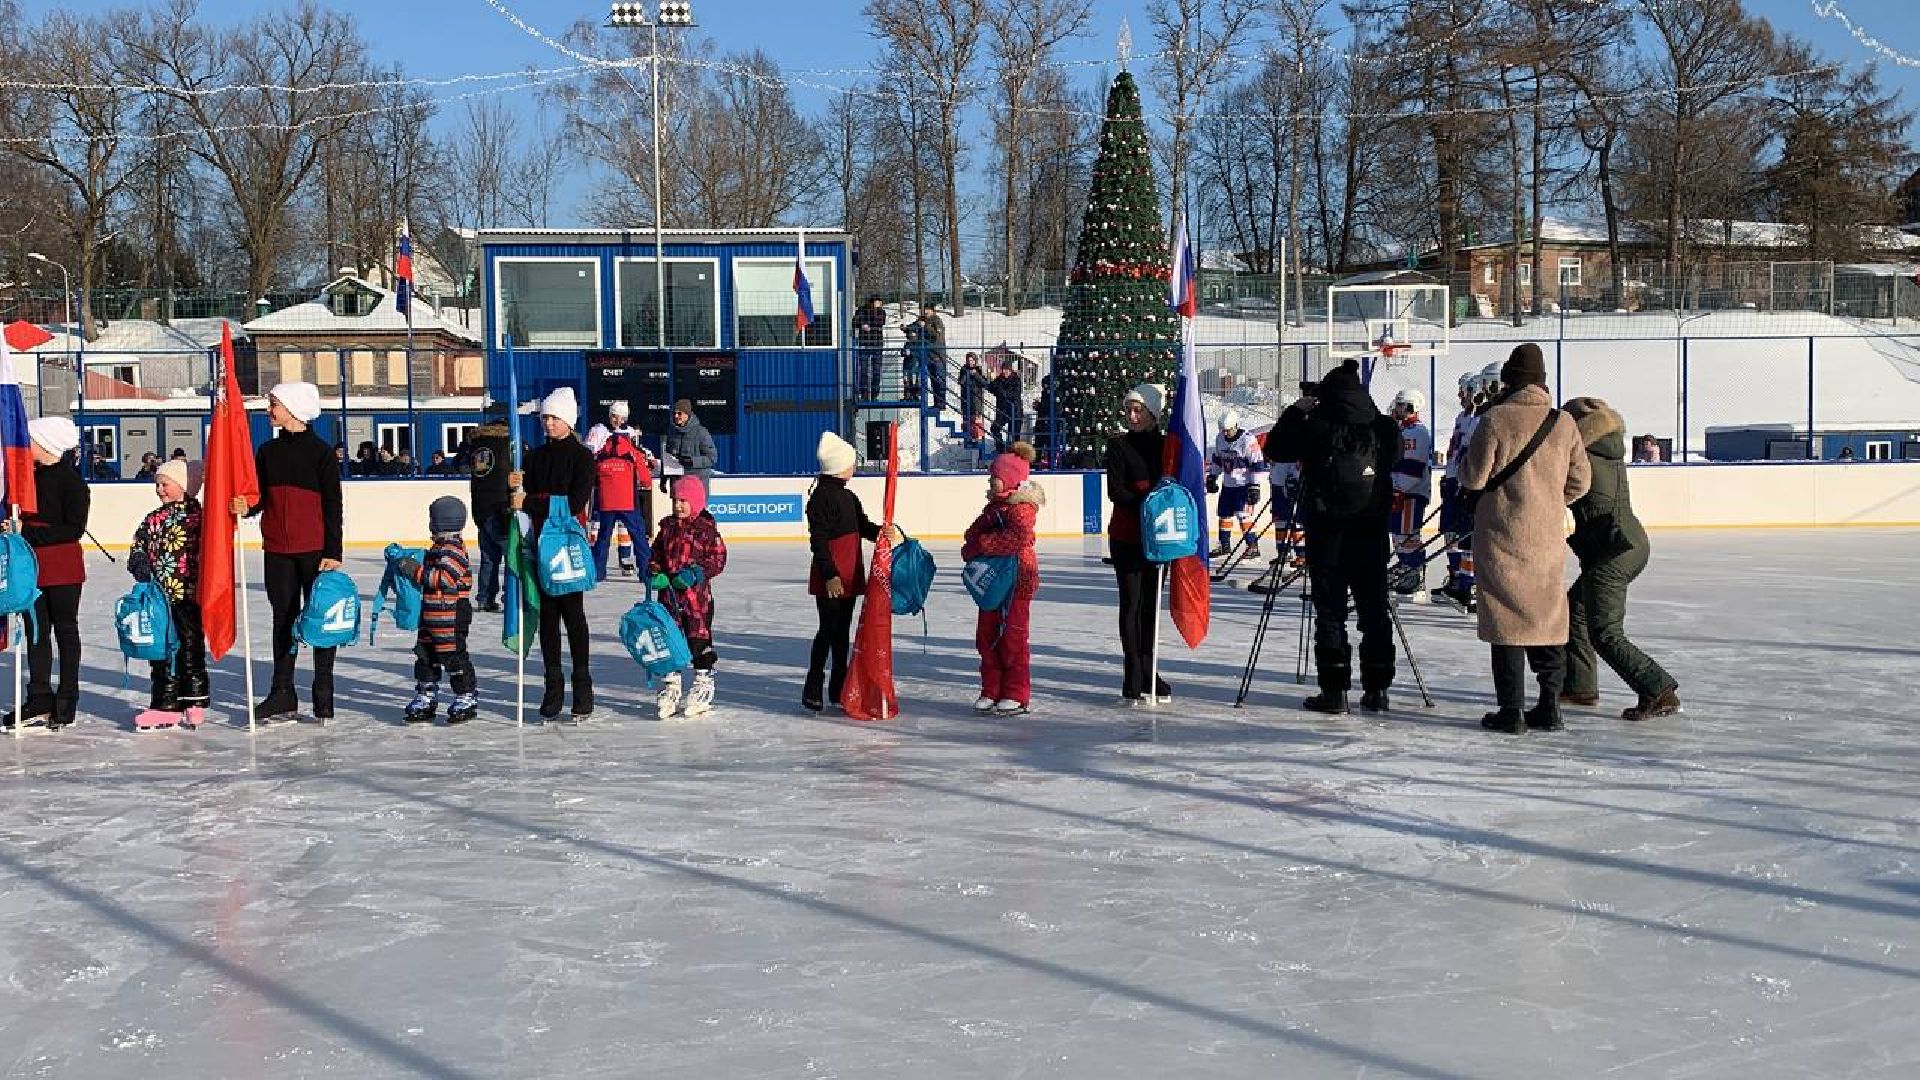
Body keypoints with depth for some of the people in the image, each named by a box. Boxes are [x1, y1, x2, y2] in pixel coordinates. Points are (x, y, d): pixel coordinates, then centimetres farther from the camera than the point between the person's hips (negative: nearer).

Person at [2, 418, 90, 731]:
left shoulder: (71, 481, -13)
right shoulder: (31, 476, 8)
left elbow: (74, 529, -17)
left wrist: (29, 532, -21)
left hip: (63, 567, -7)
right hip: (33, 565, 7)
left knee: (65, 630, 4)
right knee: (36, 631, 9)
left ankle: (66, 702, 12)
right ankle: (40, 701, 15)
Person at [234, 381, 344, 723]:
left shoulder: (321, 452, -4)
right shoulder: (267, 451, 10)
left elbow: (332, 505, -5)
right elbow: (260, 497, 13)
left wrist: (333, 552, -10)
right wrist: (246, 507, -11)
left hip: (315, 549, -5)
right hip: (277, 549, 5)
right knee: (284, 618, 10)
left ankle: (324, 695, 10)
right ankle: (282, 693, 16)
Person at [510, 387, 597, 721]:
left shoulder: (581, 456, -3)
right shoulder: (535, 457, 13)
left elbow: (575, 502, -15)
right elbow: (526, 499, 7)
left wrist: (531, 502, -18)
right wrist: (516, 488, -14)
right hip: (541, 542, 5)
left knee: (572, 612, -4)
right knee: (547, 614, 5)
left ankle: (582, 686, 2)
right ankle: (553, 686, 10)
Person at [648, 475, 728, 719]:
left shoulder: (706, 527, -6)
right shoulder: (668, 526, 9)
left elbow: (718, 559, -7)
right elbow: (656, 554, 17)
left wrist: (696, 573, -19)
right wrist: (655, 573, -1)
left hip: (697, 593, -4)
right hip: (669, 592, 4)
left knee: (699, 638, 2)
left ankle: (704, 682, 15)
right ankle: (670, 685, 18)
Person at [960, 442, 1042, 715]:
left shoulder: (1022, 508, -12)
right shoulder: (994, 506, 15)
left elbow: (1018, 537, -27)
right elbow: (975, 532, 12)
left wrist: (985, 544, -24)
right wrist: (972, 549, -9)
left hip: (1017, 580, -9)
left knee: (1012, 637, -3)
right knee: (986, 635, 10)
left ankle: (1017, 695, 5)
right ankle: (991, 691, 18)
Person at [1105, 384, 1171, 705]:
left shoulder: (1165, 444, 8)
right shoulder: (1119, 445, -2)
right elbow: (1115, 490, -11)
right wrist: (1144, 506, -23)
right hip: (1126, 535, -4)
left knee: (1150, 604, 9)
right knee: (1132, 603, -3)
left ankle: (1148, 676, 17)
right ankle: (1133, 682, -1)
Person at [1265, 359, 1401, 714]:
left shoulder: (1315, 428, -10)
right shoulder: (1384, 428, -2)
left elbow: (1274, 448, 2)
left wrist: (1295, 411, 11)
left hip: (1326, 530, -3)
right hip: (1372, 530, 3)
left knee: (1329, 609, 3)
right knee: (1375, 608, 10)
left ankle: (1334, 689, 1)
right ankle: (1377, 689, 12)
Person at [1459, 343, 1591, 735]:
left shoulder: (1495, 419, -12)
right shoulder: (1564, 423, 1)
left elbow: (1472, 478, -9)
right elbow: (1579, 481, 7)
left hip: (1503, 535, -4)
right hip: (1549, 537, 4)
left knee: (1507, 619, 2)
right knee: (1548, 619, 12)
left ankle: (1511, 711, 3)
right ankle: (1549, 707, 15)